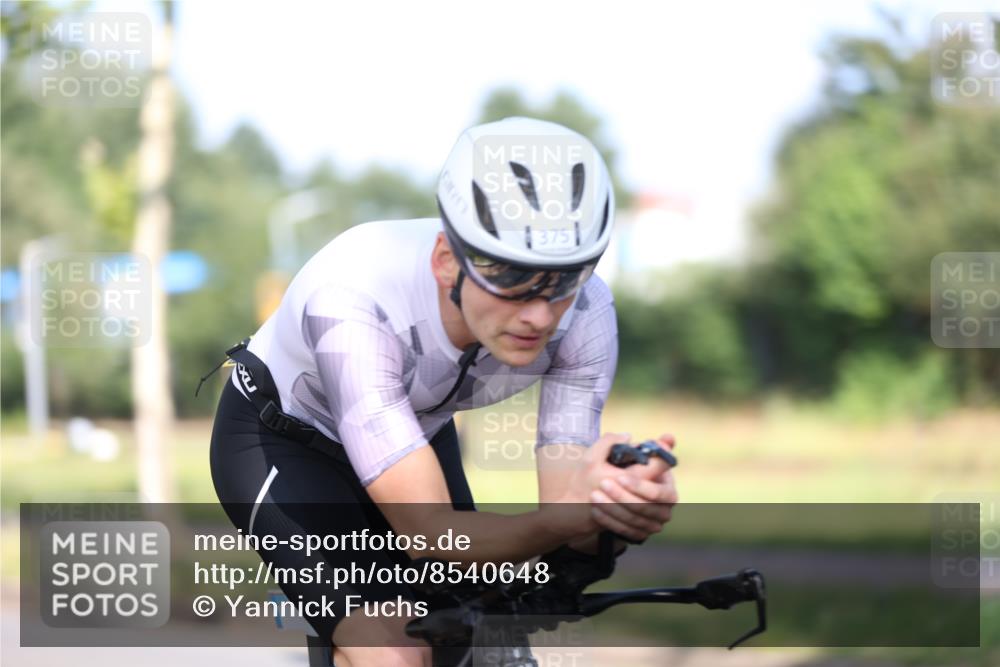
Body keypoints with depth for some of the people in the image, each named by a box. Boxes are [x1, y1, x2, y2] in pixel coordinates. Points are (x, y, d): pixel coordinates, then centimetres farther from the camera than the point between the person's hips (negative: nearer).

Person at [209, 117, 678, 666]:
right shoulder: (353, 298, -41)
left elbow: (562, 517, -27)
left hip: (418, 430, 5)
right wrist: (577, 514, -61)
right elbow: (432, 534, -42)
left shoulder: (584, 310, -28)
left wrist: (616, 506, -51)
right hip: (279, 440, -5)